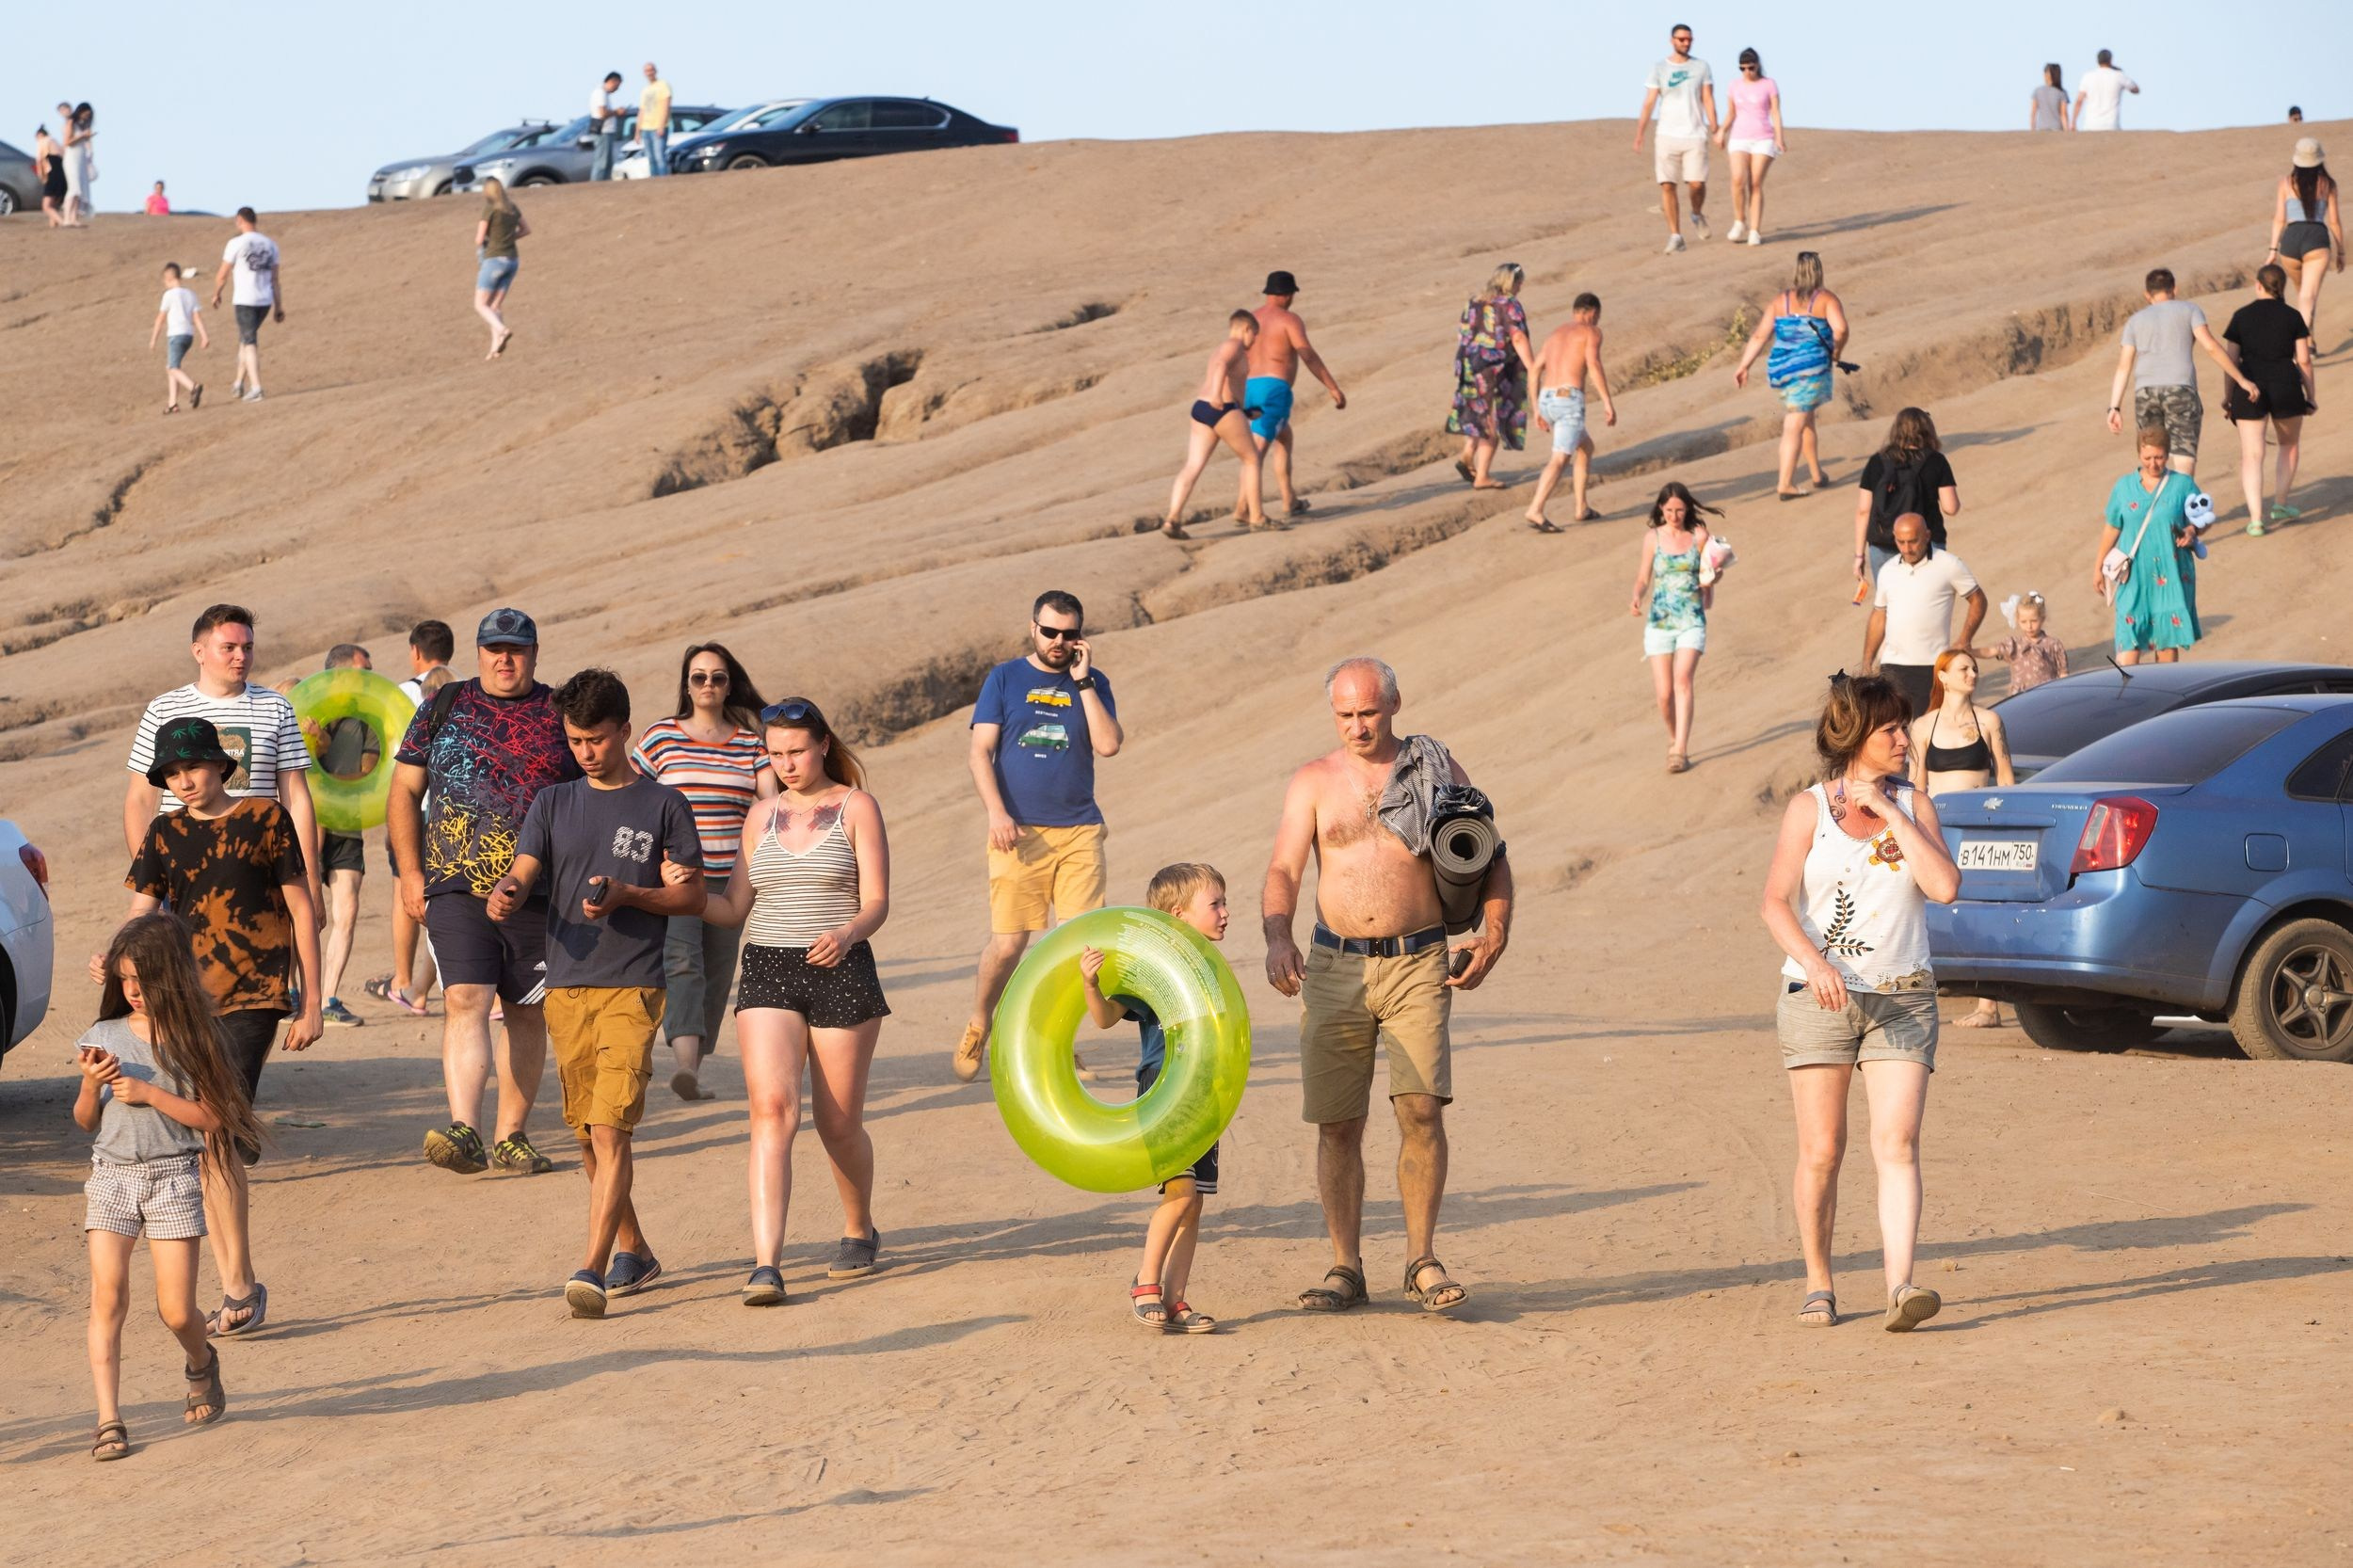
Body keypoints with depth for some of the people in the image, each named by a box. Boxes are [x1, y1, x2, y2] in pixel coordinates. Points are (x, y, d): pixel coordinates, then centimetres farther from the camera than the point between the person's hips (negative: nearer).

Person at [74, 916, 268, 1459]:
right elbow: (85, 1121, 11)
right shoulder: (103, 1037, 6)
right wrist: (91, 1084, -9)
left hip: (174, 1176, -2)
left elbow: (212, 1116, -5)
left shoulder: (192, 1038, -1)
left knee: (175, 1311, -2)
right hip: (112, 1175, 2)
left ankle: (202, 1363, 33)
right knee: (107, 1298, -12)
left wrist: (149, 1093, -13)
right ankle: (109, 1421, -12)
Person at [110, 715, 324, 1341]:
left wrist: (310, 1005, 2)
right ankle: (238, 1290, 10)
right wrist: (114, 963, -17)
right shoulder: (164, 834, 12)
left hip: (252, 996, -5)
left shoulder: (265, 819, 1)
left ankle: (239, 1286, -13)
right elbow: (143, 914, 5)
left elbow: (302, 912, 4)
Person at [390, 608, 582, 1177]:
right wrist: (410, 873, 4)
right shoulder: (445, 707, 8)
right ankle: (464, 1134, -26)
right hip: (457, 888, -1)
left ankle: (510, 1137, 18)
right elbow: (404, 792, 11)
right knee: (464, 1001, -16)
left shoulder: (563, 715, 7)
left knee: (528, 1013, 7)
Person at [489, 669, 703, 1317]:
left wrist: (625, 894, -14)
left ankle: (593, 1268, -19)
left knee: (610, 1128, -15)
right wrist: (504, 893, -21)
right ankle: (634, 1252, 27)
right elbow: (522, 873, 4)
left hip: (632, 989, -5)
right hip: (565, 987, 5)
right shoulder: (553, 804, 13)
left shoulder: (663, 806, 3)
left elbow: (693, 896, 3)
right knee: (588, 1135, 10)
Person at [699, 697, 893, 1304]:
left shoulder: (856, 808, 2)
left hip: (840, 974, -2)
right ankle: (766, 1263, -23)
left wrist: (847, 934, -25)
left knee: (839, 1122, 5)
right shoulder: (762, 816, 14)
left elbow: (877, 901, -5)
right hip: (767, 974, 2)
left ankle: (859, 1230, 34)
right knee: (771, 1108, -15)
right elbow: (734, 907, 14)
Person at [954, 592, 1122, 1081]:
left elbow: (1109, 745, -3)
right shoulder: (1004, 679, 8)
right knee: (1008, 942, -7)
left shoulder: (1092, 683, 11)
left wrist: (1082, 681, -6)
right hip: (1018, 831, -2)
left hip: (1078, 832, 2)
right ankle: (978, 1027, 15)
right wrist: (996, 812, -11)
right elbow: (980, 752, 2)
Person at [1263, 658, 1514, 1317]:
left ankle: (1422, 1260, -2)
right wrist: (1277, 937, -22)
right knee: (1337, 1122, 1)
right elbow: (1283, 870, -3)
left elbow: (1489, 856, 13)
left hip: (1418, 965, -1)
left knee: (1421, 1107, -13)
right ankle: (1345, 1268, 11)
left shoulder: (1435, 768, 8)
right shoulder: (1313, 782, 8)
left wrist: (1495, 933, -2)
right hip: (1335, 967, 1)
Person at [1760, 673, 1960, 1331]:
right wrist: (1814, 962, -23)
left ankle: (1900, 1287, -21)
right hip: (1818, 999, -1)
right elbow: (1776, 902, -6)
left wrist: (1889, 813, -9)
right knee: (1821, 1152, 2)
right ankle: (1818, 1285, 18)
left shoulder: (1913, 804, 8)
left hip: (1902, 1000, 1)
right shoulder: (1809, 809, 2)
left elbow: (1945, 887, -6)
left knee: (1897, 1145, -13)